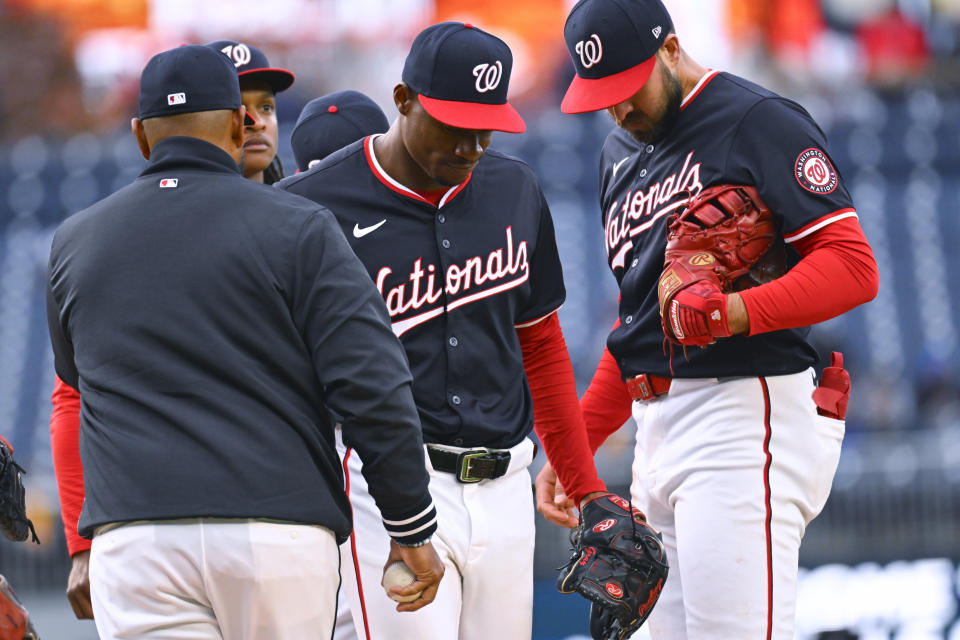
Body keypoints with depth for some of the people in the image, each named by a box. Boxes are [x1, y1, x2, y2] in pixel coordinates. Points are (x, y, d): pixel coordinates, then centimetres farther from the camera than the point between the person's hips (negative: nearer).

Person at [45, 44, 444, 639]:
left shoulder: (74, 242, 13)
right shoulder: (296, 228, 1)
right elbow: (374, 384, -6)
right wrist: (412, 529, 1)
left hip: (135, 542, 1)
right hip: (281, 534, -1)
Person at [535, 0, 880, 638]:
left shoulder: (759, 121, -6)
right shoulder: (621, 152, 21)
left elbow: (853, 265, -15)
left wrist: (740, 311, -31)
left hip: (744, 411, -8)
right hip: (655, 428, 8)